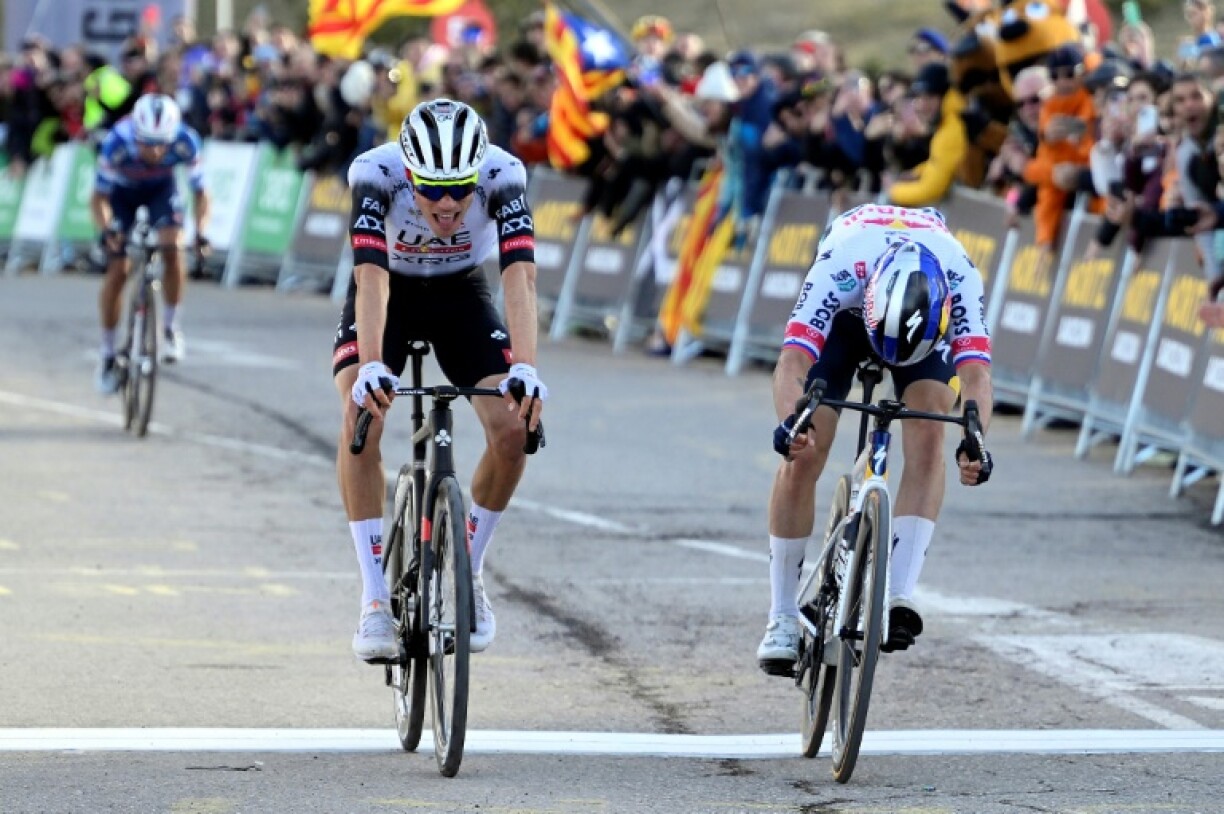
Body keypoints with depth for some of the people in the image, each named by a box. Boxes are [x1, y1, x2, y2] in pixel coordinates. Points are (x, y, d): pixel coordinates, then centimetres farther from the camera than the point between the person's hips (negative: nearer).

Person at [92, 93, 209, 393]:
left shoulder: (185, 142, -34)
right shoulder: (117, 142, -37)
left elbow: (200, 193, -23)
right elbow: (99, 197, -27)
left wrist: (200, 231, -40)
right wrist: (106, 228, -46)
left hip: (161, 188, 1)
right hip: (122, 191, -1)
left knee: (171, 248, -24)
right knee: (117, 270, -8)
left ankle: (171, 326, -5)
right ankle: (107, 352, 7)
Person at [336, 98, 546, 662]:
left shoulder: (502, 175, -31)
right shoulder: (376, 173, -34)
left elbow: (520, 276, -40)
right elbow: (371, 276, -43)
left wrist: (525, 367, -53)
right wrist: (371, 366, -57)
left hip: (461, 294, 1)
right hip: (389, 294, -1)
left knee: (513, 430, -18)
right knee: (361, 416, -27)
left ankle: (468, 573, 7)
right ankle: (375, 599, -20)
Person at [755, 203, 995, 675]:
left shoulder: (959, 278, -40)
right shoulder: (839, 268, -43)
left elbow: (975, 373, -46)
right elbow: (793, 362, -49)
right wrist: (790, 422, -68)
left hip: (929, 319, 0)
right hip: (845, 316, 0)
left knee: (929, 435, -26)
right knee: (802, 456, -13)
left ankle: (899, 596, -29)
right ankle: (782, 618, 0)